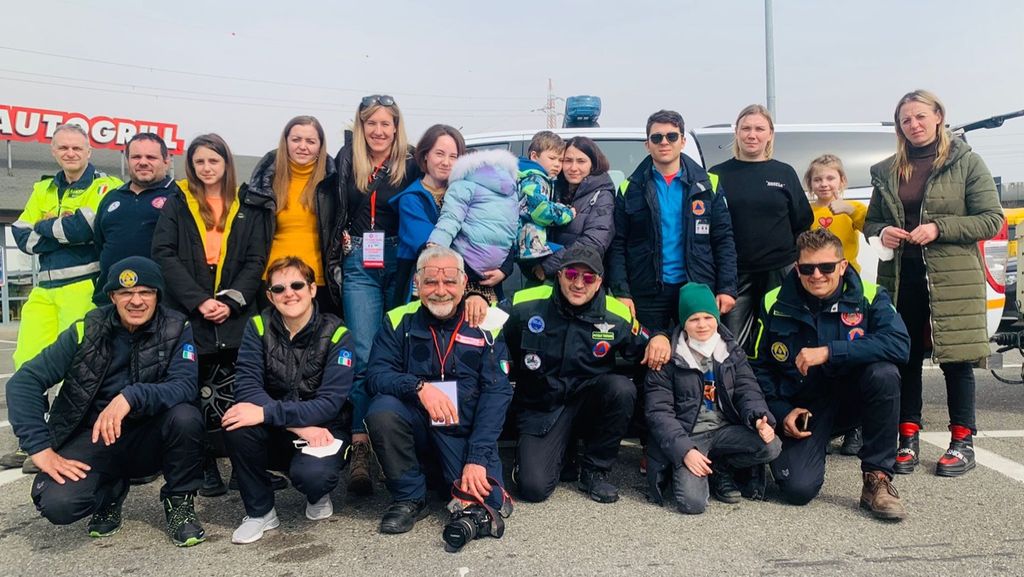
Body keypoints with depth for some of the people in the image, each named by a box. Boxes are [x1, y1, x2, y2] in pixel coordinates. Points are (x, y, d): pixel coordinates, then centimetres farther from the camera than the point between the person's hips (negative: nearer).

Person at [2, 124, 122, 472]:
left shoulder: (105, 186, 0)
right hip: (44, 289, 6)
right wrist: (67, 230, -8)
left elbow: (88, 225, -19)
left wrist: (45, 228, -4)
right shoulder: (43, 191, 20)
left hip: (84, 286, -6)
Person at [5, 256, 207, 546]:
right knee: (57, 504, -26)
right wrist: (40, 448, -19)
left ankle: (180, 501, -5)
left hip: (149, 438, 0)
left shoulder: (177, 330, -9)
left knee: (185, 416, -32)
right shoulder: (86, 331, -7)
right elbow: (24, 382, -9)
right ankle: (110, 491, 11)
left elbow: (186, 386, -23)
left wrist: (131, 398, -40)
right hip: (94, 436, 1)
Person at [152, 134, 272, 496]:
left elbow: (256, 260, 5)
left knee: (235, 392, -4)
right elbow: (164, 255, 0)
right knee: (195, 393, 0)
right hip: (188, 313, 0)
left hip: (234, 314, 0)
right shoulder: (177, 203, 10)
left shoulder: (248, 207, 11)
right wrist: (199, 301, -12)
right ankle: (206, 466, 8)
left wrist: (231, 301, -10)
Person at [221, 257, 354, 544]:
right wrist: (300, 425, -27)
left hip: (322, 431, -3)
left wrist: (267, 412, -32)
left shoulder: (335, 334, -11)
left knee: (310, 474, -34)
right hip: (276, 436, 3)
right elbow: (246, 386, -16)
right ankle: (260, 511, -6)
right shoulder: (259, 327, -4)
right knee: (237, 424, -28)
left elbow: (330, 402, -20)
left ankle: (319, 496, 6)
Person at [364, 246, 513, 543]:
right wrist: (419, 387, -31)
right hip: (417, 427, 1)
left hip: (466, 434, -1)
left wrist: (477, 458, -18)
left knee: (487, 501, -23)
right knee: (382, 409, -29)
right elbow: (376, 375, -10)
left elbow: (496, 393, -9)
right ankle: (409, 496, -7)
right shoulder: (400, 321, -1)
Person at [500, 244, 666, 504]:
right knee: (533, 487, -21)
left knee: (622, 388, -31)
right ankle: (560, 453, 18)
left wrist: (660, 339, -15)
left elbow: (644, 347, 8)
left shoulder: (616, 316, -6)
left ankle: (594, 471, -7)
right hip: (541, 409, -2)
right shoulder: (527, 305, -11)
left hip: (589, 402, 2)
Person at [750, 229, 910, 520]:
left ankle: (877, 479, -17)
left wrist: (829, 352, -32)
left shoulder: (869, 297, -10)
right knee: (798, 489, -20)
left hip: (852, 398, 0)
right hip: (802, 407, 0)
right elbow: (758, 366, 2)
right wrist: (781, 412, -8)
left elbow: (899, 344, -28)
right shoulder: (775, 303, -6)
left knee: (884, 373, -33)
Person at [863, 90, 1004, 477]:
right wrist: (881, 232, -6)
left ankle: (963, 442, 13)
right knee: (905, 359, 6)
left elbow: (992, 220, -3)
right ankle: (908, 440, 16)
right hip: (900, 277, 3)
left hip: (953, 278, -3)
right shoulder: (887, 171, 10)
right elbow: (870, 221, 18)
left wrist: (939, 228, -15)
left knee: (955, 359, 2)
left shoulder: (965, 162, 0)